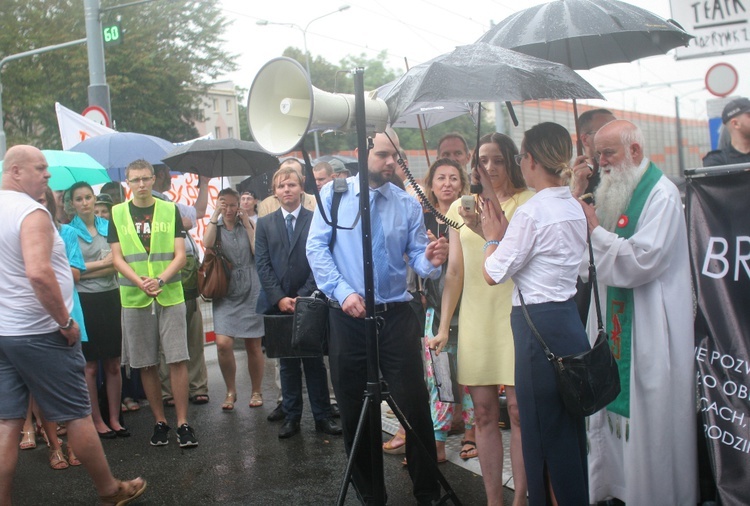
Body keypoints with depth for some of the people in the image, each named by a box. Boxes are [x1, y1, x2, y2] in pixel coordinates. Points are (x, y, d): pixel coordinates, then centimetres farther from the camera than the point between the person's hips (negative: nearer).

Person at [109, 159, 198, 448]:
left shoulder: (170, 210, 5)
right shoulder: (117, 214, 6)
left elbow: (180, 255, 0)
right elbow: (117, 259, 1)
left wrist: (160, 280, -16)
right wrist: (141, 283, -16)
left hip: (170, 295, -1)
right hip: (134, 298, 1)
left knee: (177, 359, -4)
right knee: (146, 364, 6)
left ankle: (182, 423, 3)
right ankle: (160, 421, 18)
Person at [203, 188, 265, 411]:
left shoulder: (248, 226, 7)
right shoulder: (215, 227, 8)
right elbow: (207, 244, -16)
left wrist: (247, 224, -8)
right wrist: (215, 214, -16)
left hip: (250, 291, 0)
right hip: (225, 292, 0)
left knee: (253, 346, 5)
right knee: (223, 344, -13)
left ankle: (256, 392, 22)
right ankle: (231, 391, 9)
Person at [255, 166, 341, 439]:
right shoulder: (265, 224, 8)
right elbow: (263, 265, 2)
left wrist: (303, 296, -12)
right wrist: (279, 298, -9)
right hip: (279, 304, 2)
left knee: (314, 361, 5)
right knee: (287, 363, 9)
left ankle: (322, 416, 12)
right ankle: (291, 416, 17)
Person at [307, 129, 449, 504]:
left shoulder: (408, 204, 4)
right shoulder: (334, 195, 1)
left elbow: (417, 258, 1)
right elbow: (316, 248, -4)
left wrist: (431, 260, -23)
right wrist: (343, 291, -15)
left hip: (396, 315, 1)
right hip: (347, 316, 0)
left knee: (414, 406, 0)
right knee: (352, 410, 10)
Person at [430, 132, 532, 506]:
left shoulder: (528, 202, 1)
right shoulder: (461, 207, 12)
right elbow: (455, 271, 12)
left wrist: (489, 229, -22)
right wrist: (443, 326, 9)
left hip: (515, 315, -3)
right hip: (475, 317, 3)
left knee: (519, 410, 0)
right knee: (484, 412, 7)